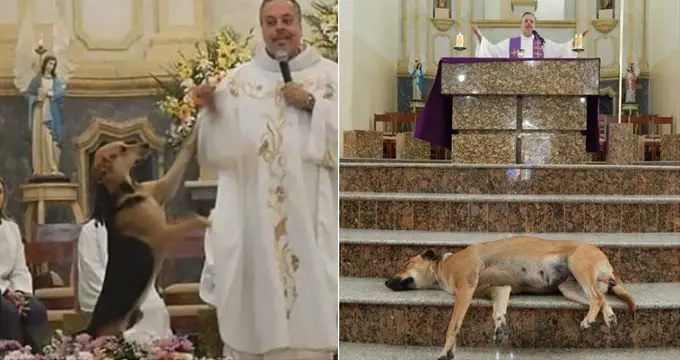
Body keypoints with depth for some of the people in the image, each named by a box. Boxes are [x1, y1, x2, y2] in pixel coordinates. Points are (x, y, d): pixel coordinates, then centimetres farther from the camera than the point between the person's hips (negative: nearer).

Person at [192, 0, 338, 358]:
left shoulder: (330, 74, 6)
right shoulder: (238, 79, 10)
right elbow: (217, 149, 4)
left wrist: (312, 105, -12)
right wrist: (211, 111, -13)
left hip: (308, 214, -1)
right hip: (251, 214, 1)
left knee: (308, 293, 0)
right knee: (254, 290, 2)